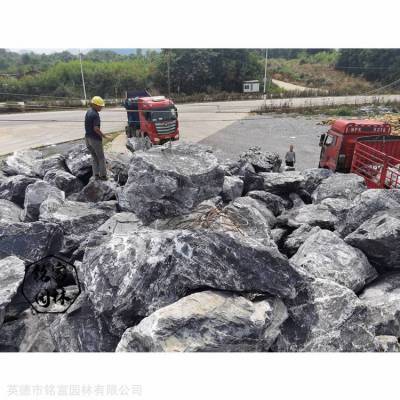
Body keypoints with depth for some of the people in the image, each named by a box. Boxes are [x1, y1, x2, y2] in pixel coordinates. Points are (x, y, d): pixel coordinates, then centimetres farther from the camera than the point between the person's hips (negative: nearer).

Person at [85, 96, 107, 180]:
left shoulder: (88, 112, 9)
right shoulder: (95, 115, -20)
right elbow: (96, 129, -26)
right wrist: (104, 136, -17)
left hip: (88, 137, 8)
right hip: (95, 138, -8)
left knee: (94, 157, 16)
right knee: (101, 157, 6)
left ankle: (96, 175, 18)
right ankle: (103, 175, 13)